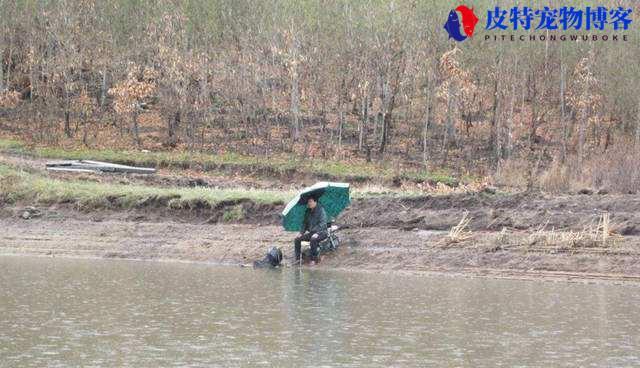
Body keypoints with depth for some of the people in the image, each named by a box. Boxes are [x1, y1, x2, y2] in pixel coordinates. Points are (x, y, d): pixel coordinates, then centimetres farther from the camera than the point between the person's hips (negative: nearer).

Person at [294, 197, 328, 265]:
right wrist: (301, 233, 3)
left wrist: (317, 233, -29)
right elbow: (305, 223, 18)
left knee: (313, 239, -38)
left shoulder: (321, 210, -10)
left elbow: (323, 223, -18)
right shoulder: (308, 212, 11)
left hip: (321, 232, -7)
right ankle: (297, 258, -5)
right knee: (297, 239, -11)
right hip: (311, 233, 7)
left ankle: (314, 259, -26)